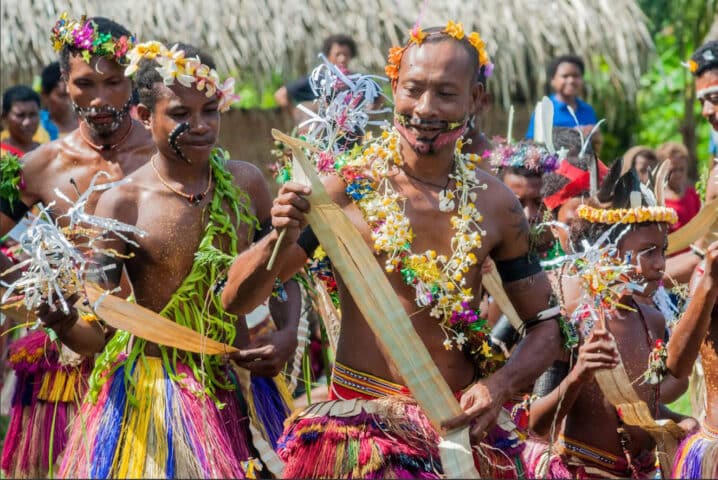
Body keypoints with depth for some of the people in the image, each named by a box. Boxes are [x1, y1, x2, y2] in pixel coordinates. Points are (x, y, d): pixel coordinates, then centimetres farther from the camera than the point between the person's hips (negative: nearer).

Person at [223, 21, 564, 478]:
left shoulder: (495, 204, -1)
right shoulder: (349, 186, -8)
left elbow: (546, 326, 9)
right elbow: (237, 299, -9)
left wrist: (500, 386, -10)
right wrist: (280, 237, -28)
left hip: (459, 427, 3)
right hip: (359, 429, -3)